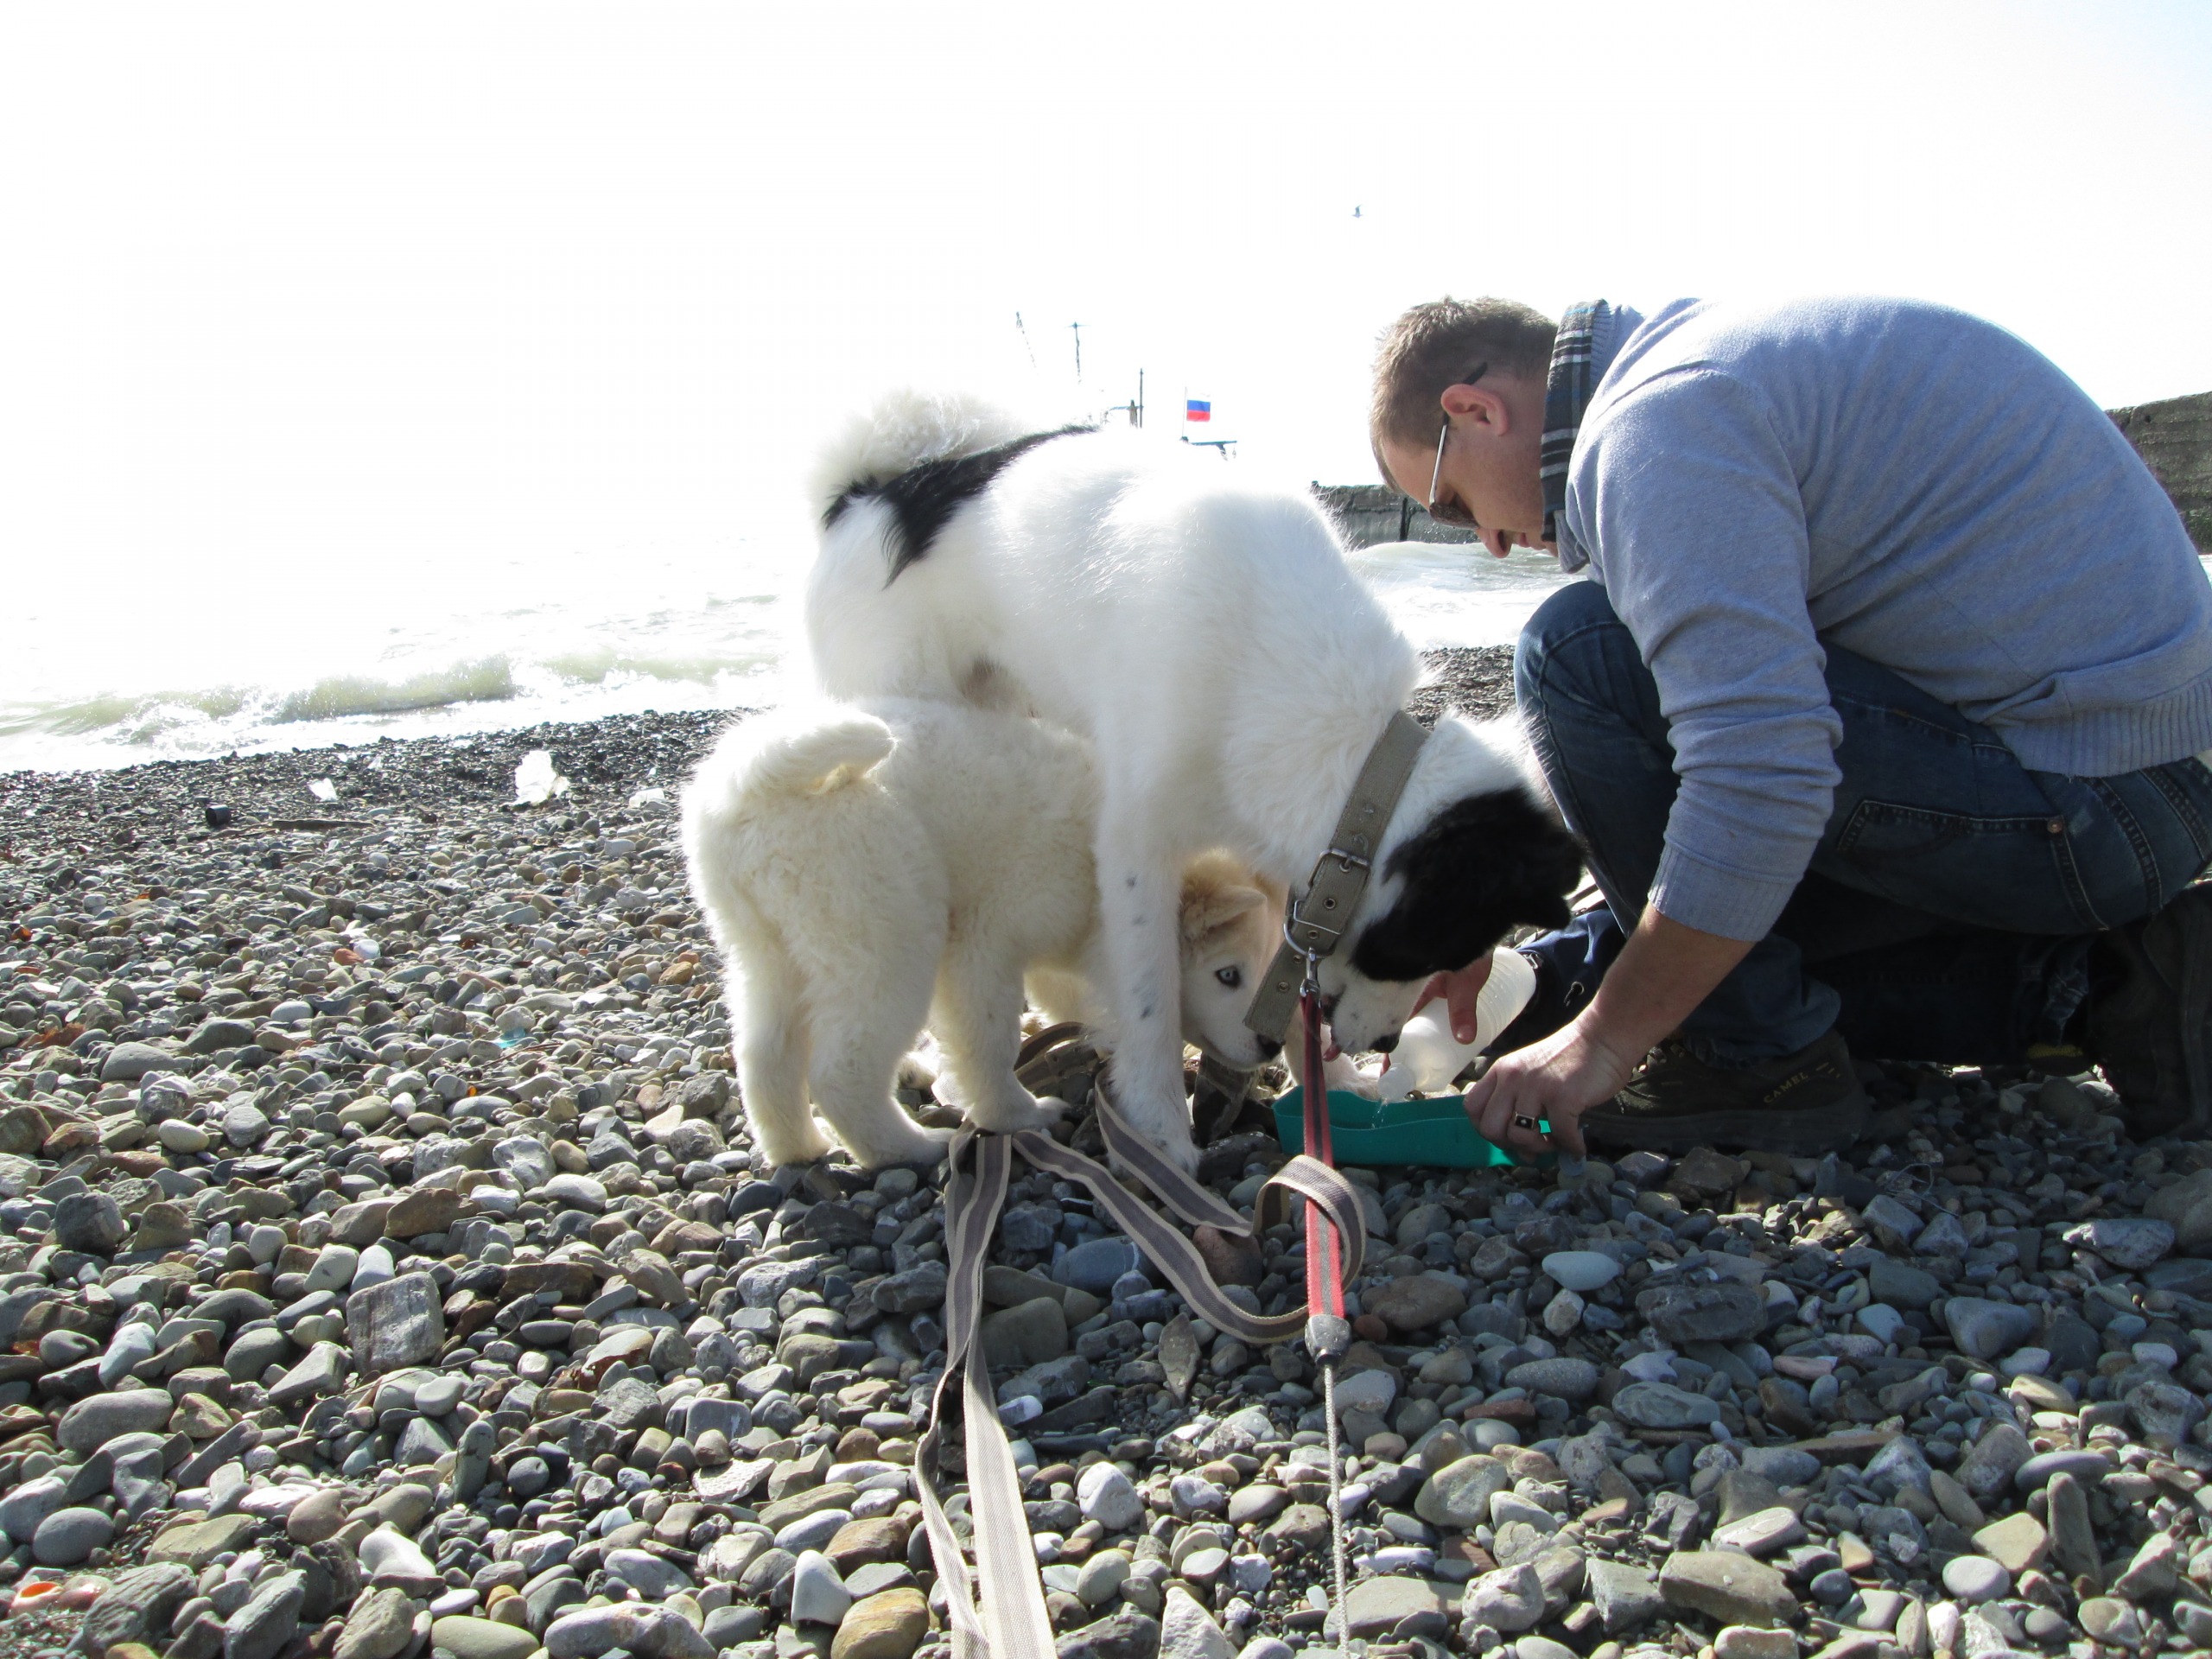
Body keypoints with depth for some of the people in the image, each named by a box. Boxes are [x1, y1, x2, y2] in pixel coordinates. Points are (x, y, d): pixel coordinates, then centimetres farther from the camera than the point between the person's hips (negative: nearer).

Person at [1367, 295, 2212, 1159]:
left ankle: (1760, 1058, -7)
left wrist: (1603, 1040, -17)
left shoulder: (1658, 419, -18)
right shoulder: (1701, 364, 15)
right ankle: (2080, 982, 10)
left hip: (2084, 804, -10)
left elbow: (1759, 778, -30)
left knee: (1579, 655, -17)